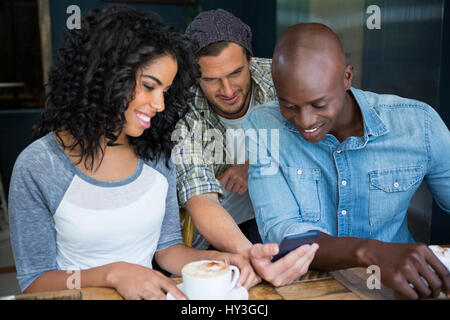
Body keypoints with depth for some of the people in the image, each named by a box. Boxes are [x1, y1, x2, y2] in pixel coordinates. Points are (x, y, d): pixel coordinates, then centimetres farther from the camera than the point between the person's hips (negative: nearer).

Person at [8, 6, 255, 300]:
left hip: (149, 293, 3)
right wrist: (112, 274, -22)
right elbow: (34, 282, -8)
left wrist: (213, 260, -11)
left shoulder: (156, 153, 1)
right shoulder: (37, 166, -12)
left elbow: (166, 247, 6)